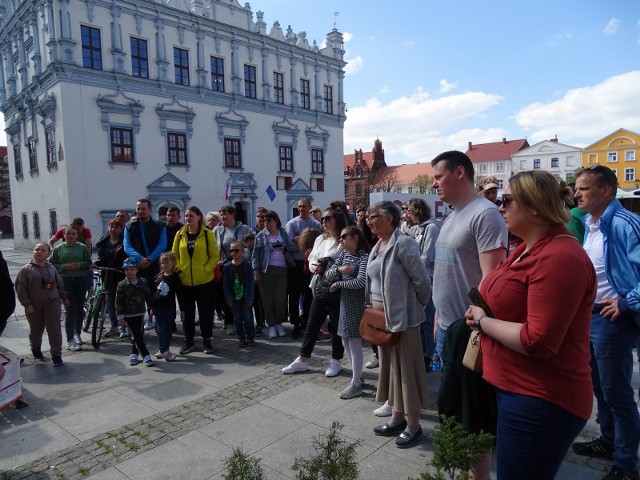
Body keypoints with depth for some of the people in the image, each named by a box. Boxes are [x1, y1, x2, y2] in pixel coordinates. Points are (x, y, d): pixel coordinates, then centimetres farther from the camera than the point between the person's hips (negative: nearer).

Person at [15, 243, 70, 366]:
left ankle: (56, 354, 3)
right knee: (36, 330, 15)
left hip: (52, 303, 1)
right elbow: (20, 288, -6)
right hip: (34, 306, -1)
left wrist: (64, 298, 19)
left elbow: (59, 284, 15)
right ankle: (36, 349, 41)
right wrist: (26, 304, -11)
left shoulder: (51, 268, 5)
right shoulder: (26, 269, -5)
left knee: (54, 330, -5)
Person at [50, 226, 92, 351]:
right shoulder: (58, 249, 4)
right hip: (65, 281, -2)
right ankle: (70, 341, -3)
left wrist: (80, 264, -13)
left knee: (79, 309, 10)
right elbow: (52, 265, 2)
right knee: (70, 309, -8)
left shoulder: (82, 247, 4)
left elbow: (88, 262, 6)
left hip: (80, 280, 2)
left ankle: (77, 334, 28)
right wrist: (65, 267, -13)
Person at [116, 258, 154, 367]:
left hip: (140, 313, 3)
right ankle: (145, 355, 0)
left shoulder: (143, 282, -1)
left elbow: (148, 296, 10)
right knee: (138, 336, -5)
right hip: (128, 315, -3)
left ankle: (134, 353, 29)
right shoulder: (122, 285, -10)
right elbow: (118, 302, -10)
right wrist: (120, 317, -12)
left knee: (137, 335, 11)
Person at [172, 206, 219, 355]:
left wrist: (206, 269, -14)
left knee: (205, 311, 7)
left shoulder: (207, 234, -4)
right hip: (185, 281, 3)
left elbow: (215, 255, -4)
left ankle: (207, 340, 20)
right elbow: (175, 255, 10)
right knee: (187, 312, 10)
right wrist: (178, 269, -4)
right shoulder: (180, 235, 5)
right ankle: (189, 341, 23)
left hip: (204, 281, -3)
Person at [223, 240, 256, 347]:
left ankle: (250, 337, 18)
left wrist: (250, 298, -9)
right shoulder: (227, 267, -1)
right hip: (234, 299, 2)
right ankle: (242, 339, 20)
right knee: (237, 319, 8)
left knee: (248, 318, 4)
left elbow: (251, 283, -5)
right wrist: (228, 298, -5)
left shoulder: (247, 266, -6)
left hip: (245, 298, -2)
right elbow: (225, 284, 0)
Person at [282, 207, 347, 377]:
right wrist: (314, 266, -8)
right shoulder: (320, 239, 12)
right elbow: (311, 259, 14)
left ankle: (336, 361, 25)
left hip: (336, 290, -7)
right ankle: (302, 360, 24)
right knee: (312, 324, 13)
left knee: (336, 326, 7)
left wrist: (327, 269, -21)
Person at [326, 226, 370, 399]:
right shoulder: (343, 255, 8)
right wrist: (339, 269, -16)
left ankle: (356, 383, 9)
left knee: (354, 342, -2)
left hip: (357, 303, -8)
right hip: (345, 301, 8)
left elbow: (361, 282, -24)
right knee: (346, 341, 14)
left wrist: (338, 283, -14)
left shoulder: (364, 257, -13)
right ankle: (357, 375, 30)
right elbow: (328, 274, 4)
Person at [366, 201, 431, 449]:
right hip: (380, 314, 9)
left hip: (402, 315, -9)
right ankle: (397, 417, 33)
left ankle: (413, 425, 18)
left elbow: (422, 280, -16)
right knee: (389, 365, 17)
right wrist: (374, 309, 12)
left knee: (405, 367, 3)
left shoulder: (403, 244, -17)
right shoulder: (377, 246, 11)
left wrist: (419, 306, -4)